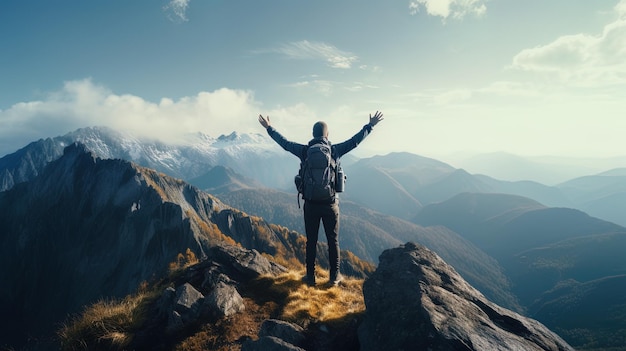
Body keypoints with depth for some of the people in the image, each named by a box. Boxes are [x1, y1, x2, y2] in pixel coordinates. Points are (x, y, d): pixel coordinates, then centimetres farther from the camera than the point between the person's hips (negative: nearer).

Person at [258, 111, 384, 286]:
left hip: (310, 204, 1)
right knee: (333, 241, 11)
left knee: (311, 241, 11)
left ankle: (310, 276, 20)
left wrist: (269, 128, 21)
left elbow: (284, 142, 7)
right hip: (330, 204, 0)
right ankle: (334, 276, 19)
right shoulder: (335, 150, -5)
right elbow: (356, 140, 4)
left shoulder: (304, 150, -4)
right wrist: (370, 125, 17)